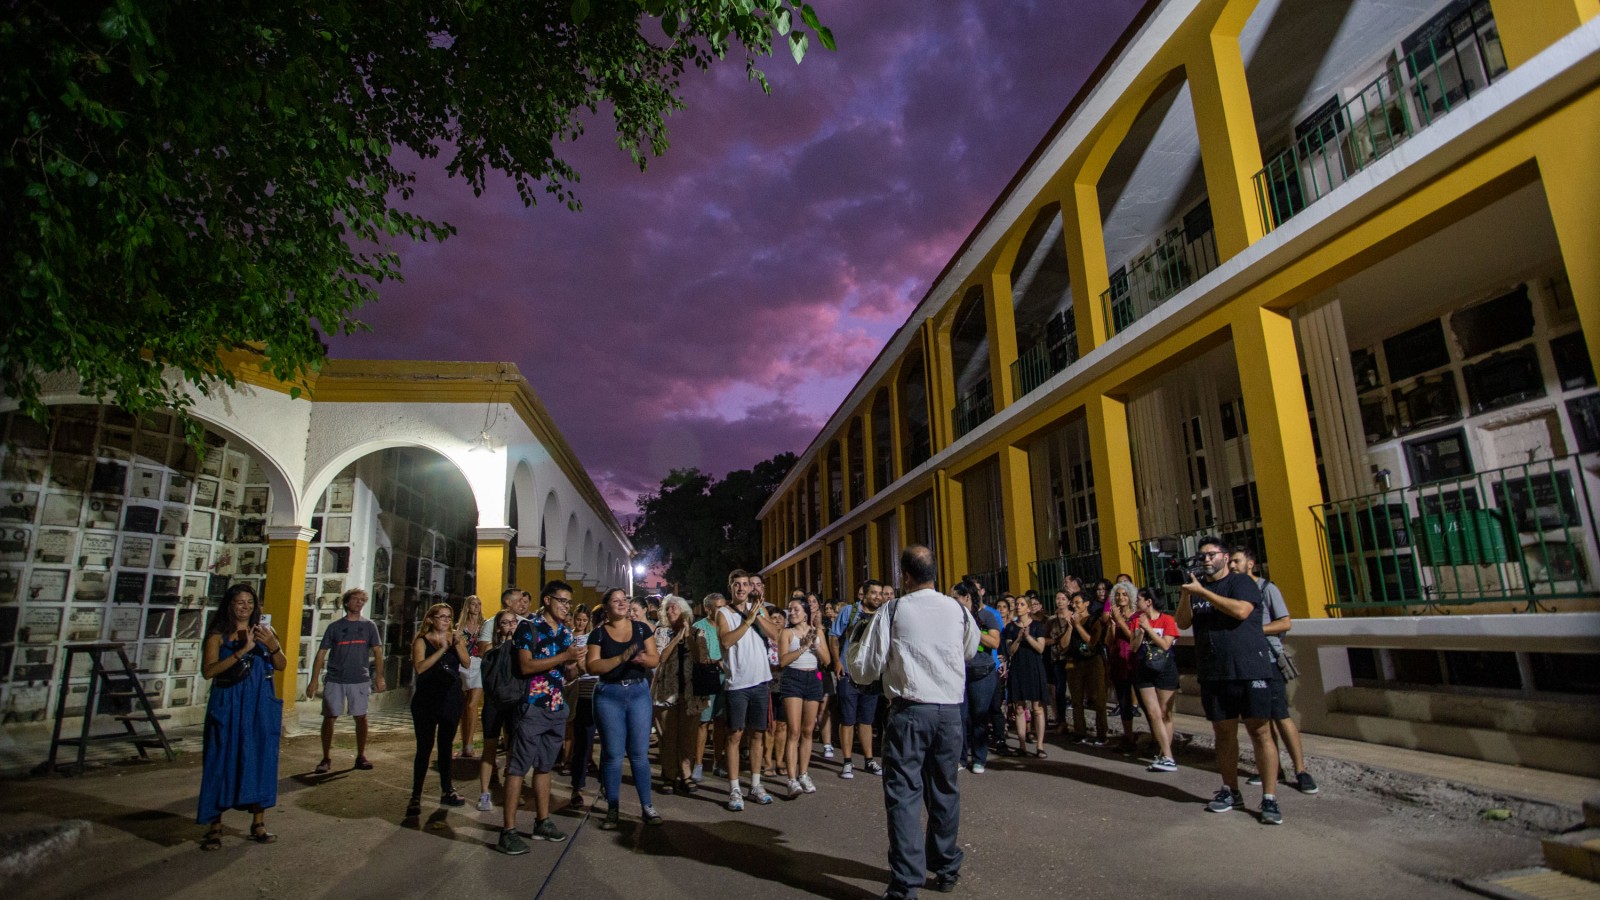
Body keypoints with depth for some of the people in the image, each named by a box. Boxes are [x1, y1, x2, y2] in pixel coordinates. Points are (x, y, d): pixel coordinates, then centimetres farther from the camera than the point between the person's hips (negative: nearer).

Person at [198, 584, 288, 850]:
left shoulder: (263, 630, 8)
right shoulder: (219, 635, 0)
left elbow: (281, 665, 0)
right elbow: (208, 671, -13)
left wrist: (273, 645, -19)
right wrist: (241, 651, -22)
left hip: (260, 706, 3)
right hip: (228, 707, -2)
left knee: (260, 760, 6)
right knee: (222, 761, 0)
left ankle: (258, 823, 16)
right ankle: (214, 827, 12)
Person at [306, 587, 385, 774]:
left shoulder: (368, 626, 5)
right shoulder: (334, 626, 4)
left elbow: (377, 652, 4)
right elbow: (321, 653, 4)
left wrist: (379, 677, -4)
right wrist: (314, 680, -3)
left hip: (360, 680, 0)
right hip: (335, 680, 0)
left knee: (361, 717, 4)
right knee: (329, 717, -1)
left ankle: (361, 756, 15)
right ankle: (327, 759, 11)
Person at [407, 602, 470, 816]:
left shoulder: (456, 638, 5)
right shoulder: (422, 640, -2)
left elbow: (466, 663, -7)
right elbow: (419, 667, -17)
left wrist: (457, 644, -21)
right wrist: (442, 649, -22)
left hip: (451, 700, 3)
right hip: (427, 701, -3)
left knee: (446, 746, 12)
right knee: (425, 747, -3)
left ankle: (446, 790, 22)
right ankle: (416, 796, 4)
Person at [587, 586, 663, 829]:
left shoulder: (642, 628, 4)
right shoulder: (598, 633, 0)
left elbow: (656, 660, 2)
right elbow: (592, 666, -11)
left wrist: (644, 659, -21)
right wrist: (621, 658, -21)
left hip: (639, 692, 1)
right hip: (609, 695, -1)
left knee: (639, 752, 4)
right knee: (612, 754, 3)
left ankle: (647, 806, 15)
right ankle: (613, 809, 15)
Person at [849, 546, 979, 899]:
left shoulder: (893, 611, -9)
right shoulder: (957, 610, 2)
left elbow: (864, 667, -7)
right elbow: (971, 650, 23)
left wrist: (854, 646, 12)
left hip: (909, 712, -4)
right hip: (950, 710, 5)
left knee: (903, 793, 1)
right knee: (944, 790, 18)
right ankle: (946, 868, 33)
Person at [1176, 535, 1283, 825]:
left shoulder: (1241, 581, -1)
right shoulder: (1196, 587, 13)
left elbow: (1241, 610, -20)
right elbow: (1182, 622, 3)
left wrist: (1201, 592, -18)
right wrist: (1186, 593, -10)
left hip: (1250, 670, -5)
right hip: (1213, 674, 5)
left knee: (1260, 732, -3)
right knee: (1224, 733, 10)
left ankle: (1269, 798, 4)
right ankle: (1231, 792, 21)